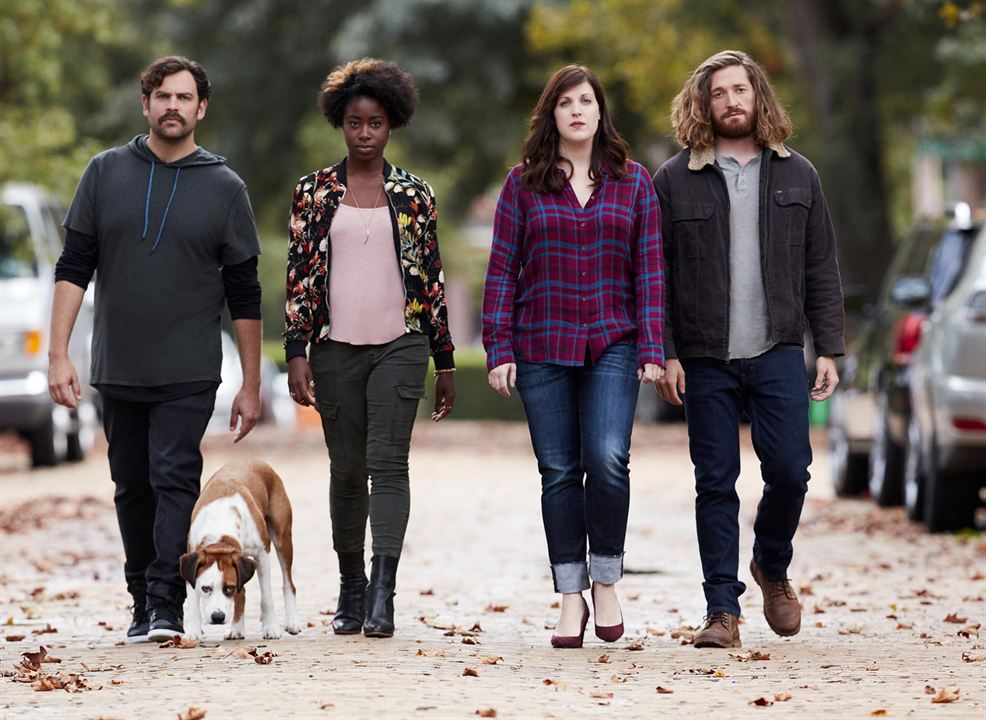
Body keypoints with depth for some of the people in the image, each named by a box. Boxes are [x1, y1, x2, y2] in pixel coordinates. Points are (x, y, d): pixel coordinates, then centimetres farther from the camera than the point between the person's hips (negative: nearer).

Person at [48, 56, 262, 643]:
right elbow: (74, 267, 5)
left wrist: (252, 386, 2)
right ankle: (143, 603, 17)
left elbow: (244, 295, 4)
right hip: (118, 372, 3)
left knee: (175, 479, -13)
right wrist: (58, 353, -4)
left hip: (189, 374, -2)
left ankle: (166, 604, -15)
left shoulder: (225, 188, 2)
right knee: (132, 488, 8)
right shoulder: (106, 174, 6)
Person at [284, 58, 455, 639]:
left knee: (389, 460, -13)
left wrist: (445, 362, 8)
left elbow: (432, 279, 9)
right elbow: (300, 275, 5)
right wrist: (296, 353, -4)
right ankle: (351, 590, 18)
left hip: (399, 346, -1)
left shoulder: (415, 195, 6)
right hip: (337, 348, 1)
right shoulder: (314, 192, 7)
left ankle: (383, 592, -20)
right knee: (347, 468, 6)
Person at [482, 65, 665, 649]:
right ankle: (571, 598, 9)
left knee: (608, 459, -16)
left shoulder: (632, 181, 7)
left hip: (613, 344, -1)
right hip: (542, 347, 1)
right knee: (559, 471, 2)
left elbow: (649, 268, 5)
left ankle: (606, 581, 3)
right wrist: (499, 349, -2)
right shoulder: (524, 184, 6)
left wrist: (652, 348, -2)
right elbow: (502, 269, 5)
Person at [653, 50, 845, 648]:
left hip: (777, 352, 1)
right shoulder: (675, 181, 3)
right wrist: (664, 354, -5)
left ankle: (773, 567, 22)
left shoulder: (797, 175, 9)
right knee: (716, 483, 1)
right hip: (704, 358, -1)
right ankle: (723, 609, 7)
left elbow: (822, 270, 10)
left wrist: (829, 350, 4)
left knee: (790, 469, -6)